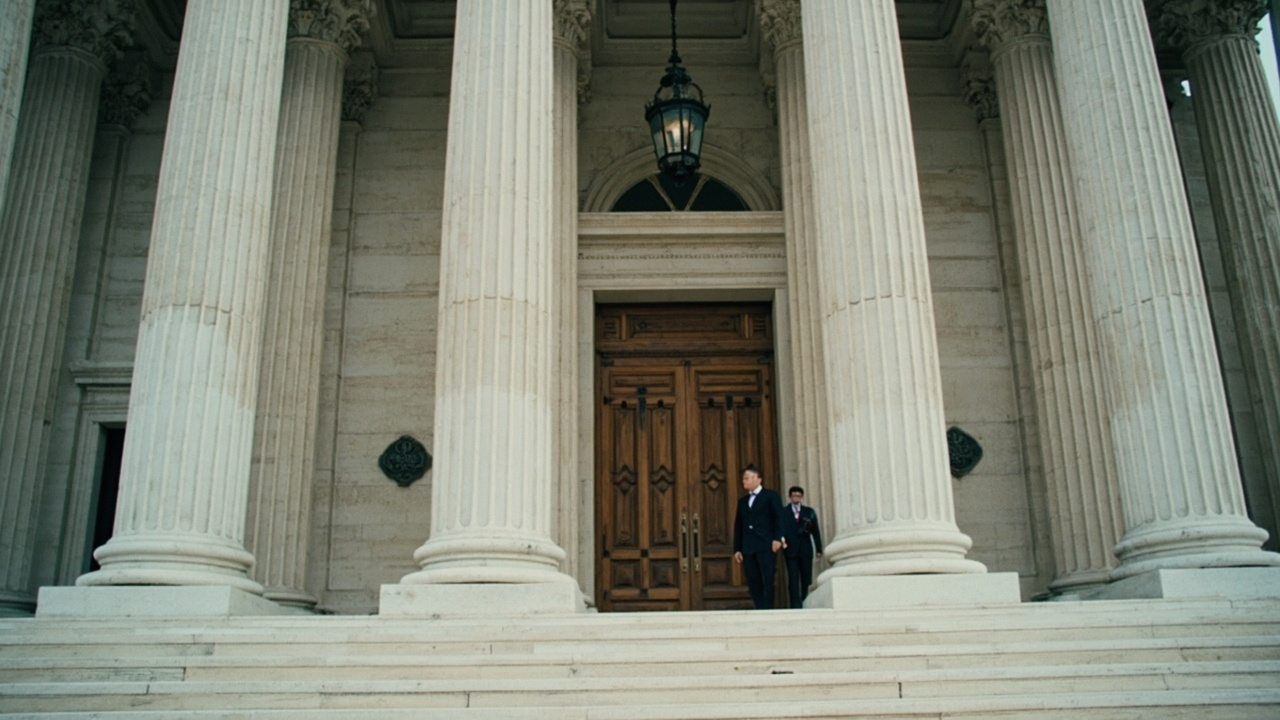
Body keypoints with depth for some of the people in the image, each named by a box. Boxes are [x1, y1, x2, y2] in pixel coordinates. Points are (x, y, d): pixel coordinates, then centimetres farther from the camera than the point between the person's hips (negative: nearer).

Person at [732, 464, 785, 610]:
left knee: (767, 581, -8)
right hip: (748, 548, 5)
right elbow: (738, 526, 18)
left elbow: (778, 518, -3)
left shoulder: (771, 496, 8)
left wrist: (777, 538, -16)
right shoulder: (742, 501, 22)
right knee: (753, 582, 0)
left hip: (766, 546, -5)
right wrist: (737, 548, 10)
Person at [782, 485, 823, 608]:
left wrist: (819, 549, 5)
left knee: (806, 579, 5)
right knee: (793, 580, -8)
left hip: (805, 550, 2)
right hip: (791, 550, -2)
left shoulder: (809, 512, 10)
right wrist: (782, 540, -19)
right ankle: (796, 606, -10)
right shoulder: (783, 512, 6)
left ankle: (805, 604, 17)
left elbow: (816, 531, 9)